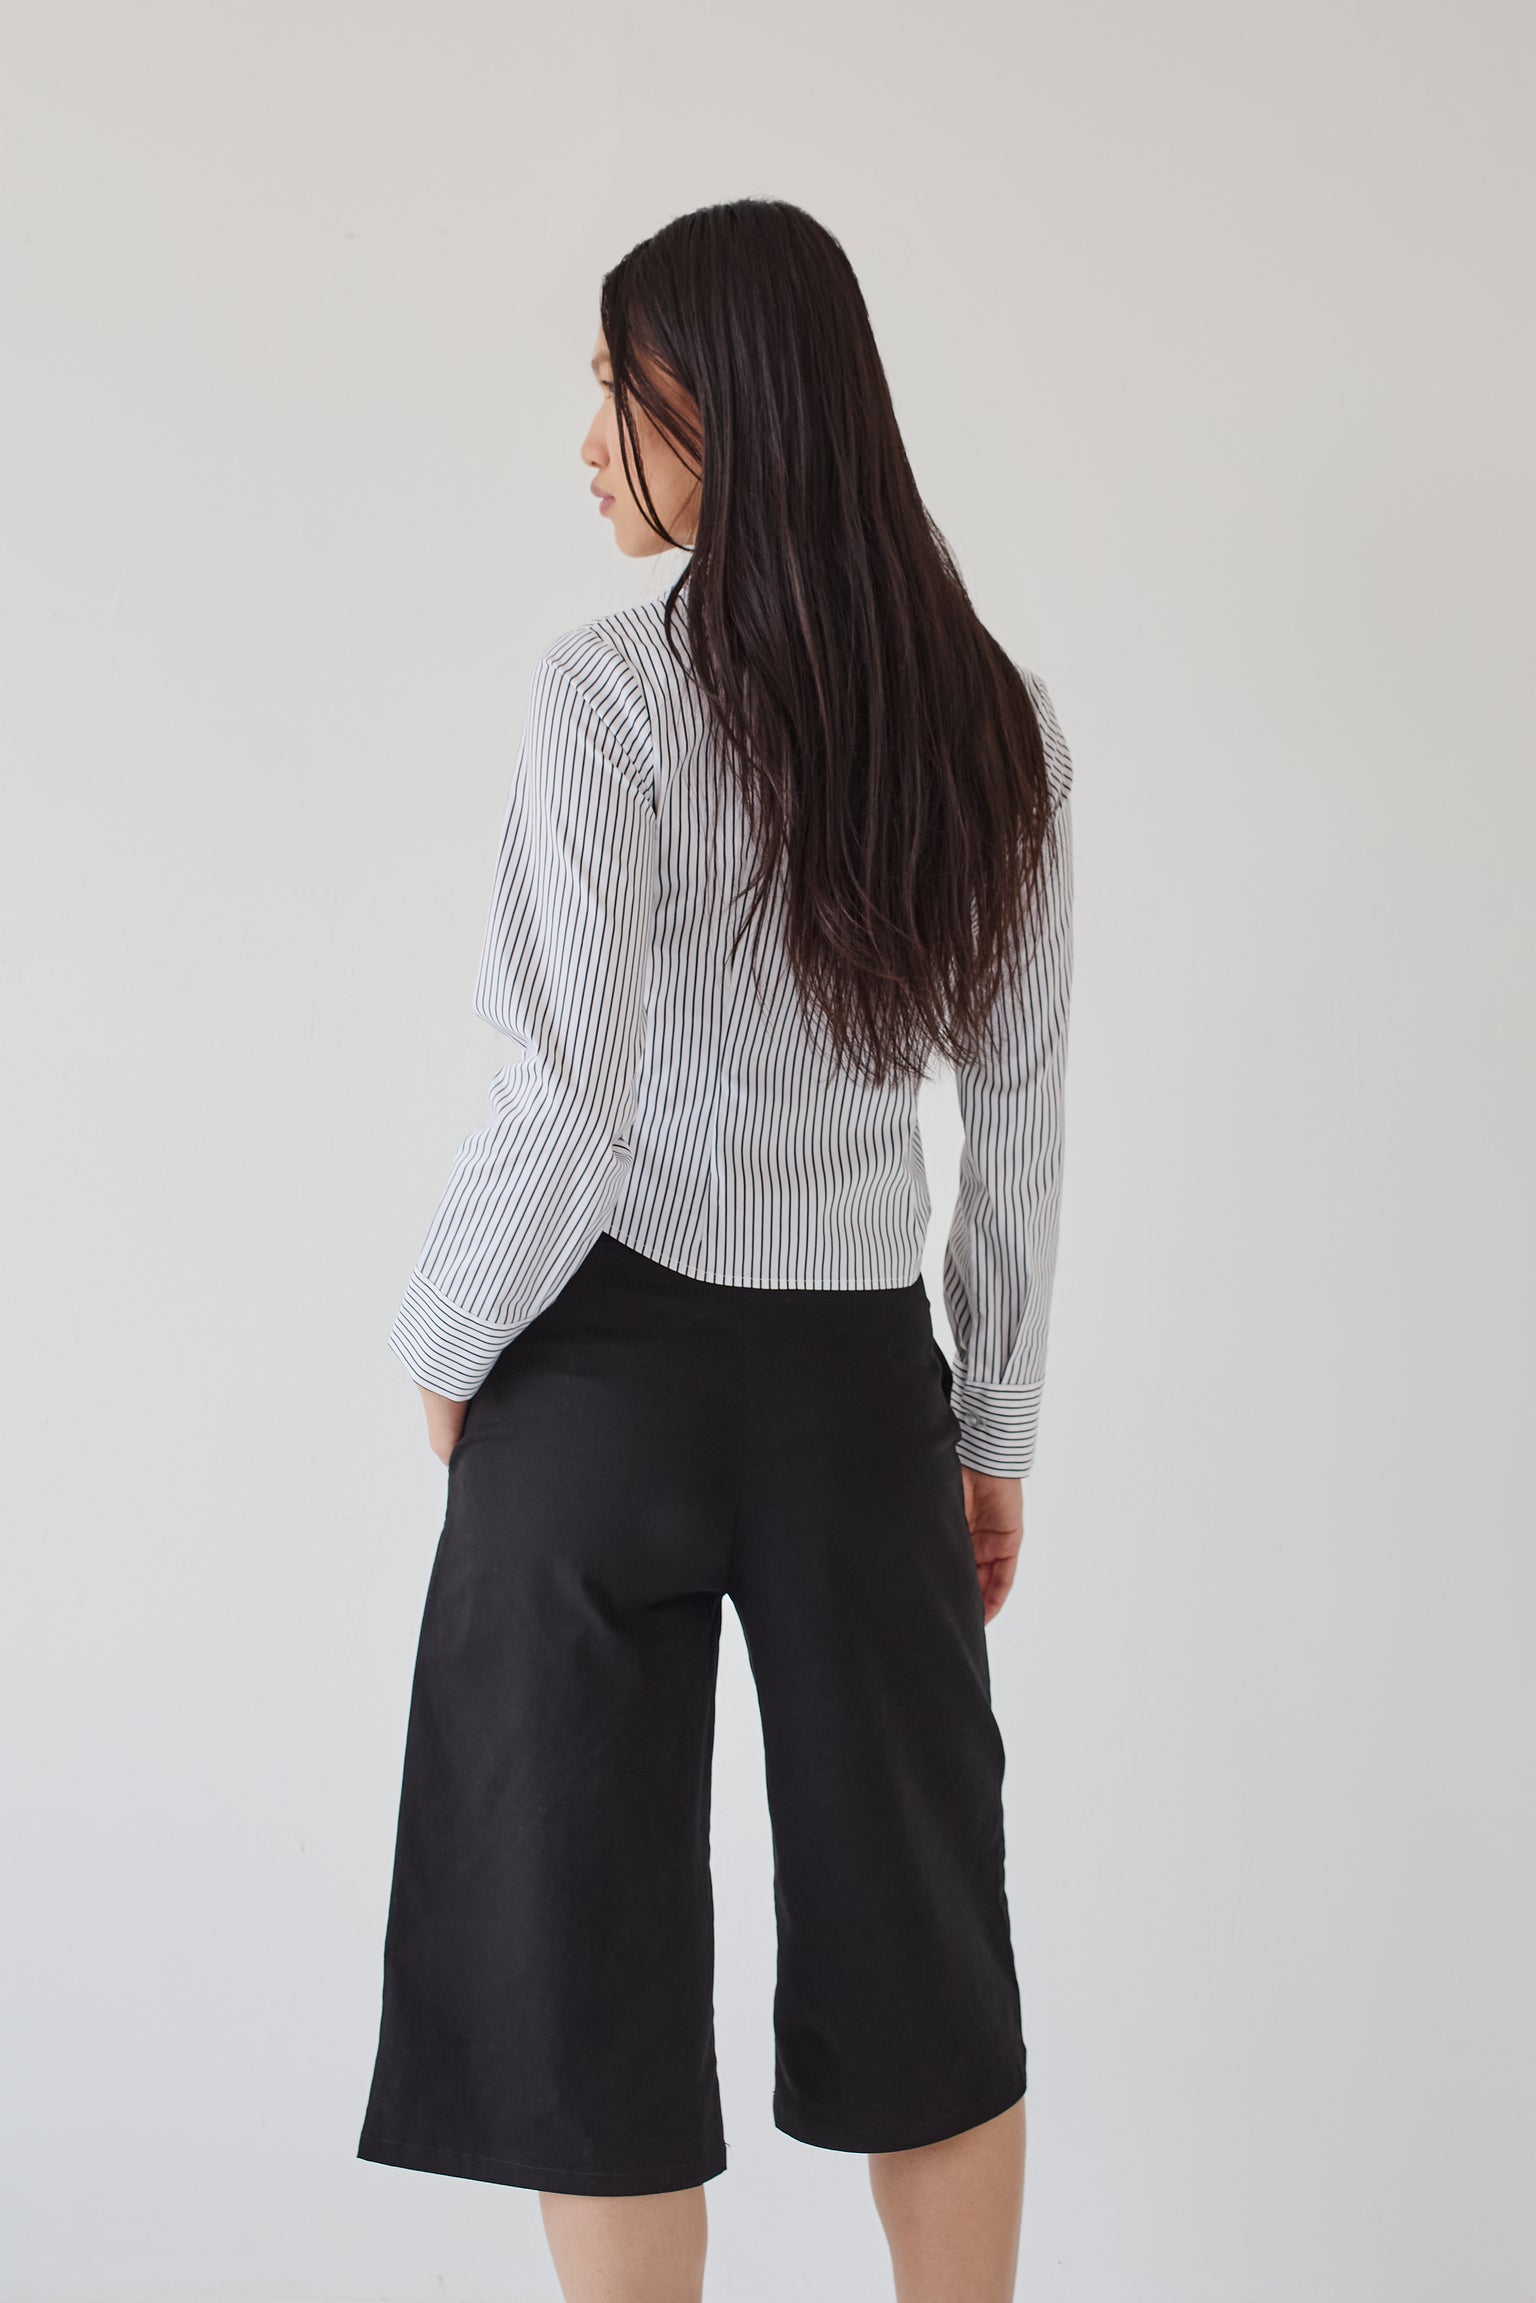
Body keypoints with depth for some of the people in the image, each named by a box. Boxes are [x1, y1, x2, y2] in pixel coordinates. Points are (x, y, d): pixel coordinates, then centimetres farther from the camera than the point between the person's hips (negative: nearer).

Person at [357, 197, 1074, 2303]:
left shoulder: (612, 692, -13)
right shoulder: (997, 722, 2)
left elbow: (569, 1102, -18)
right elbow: (1024, 1114, 6)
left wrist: (447, 1349, -2)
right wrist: (999, 1424, 14)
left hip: (618, 1363, -4)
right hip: (866, 1377, 5)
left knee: (589, 1934, 9)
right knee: (917, 1923, 17)